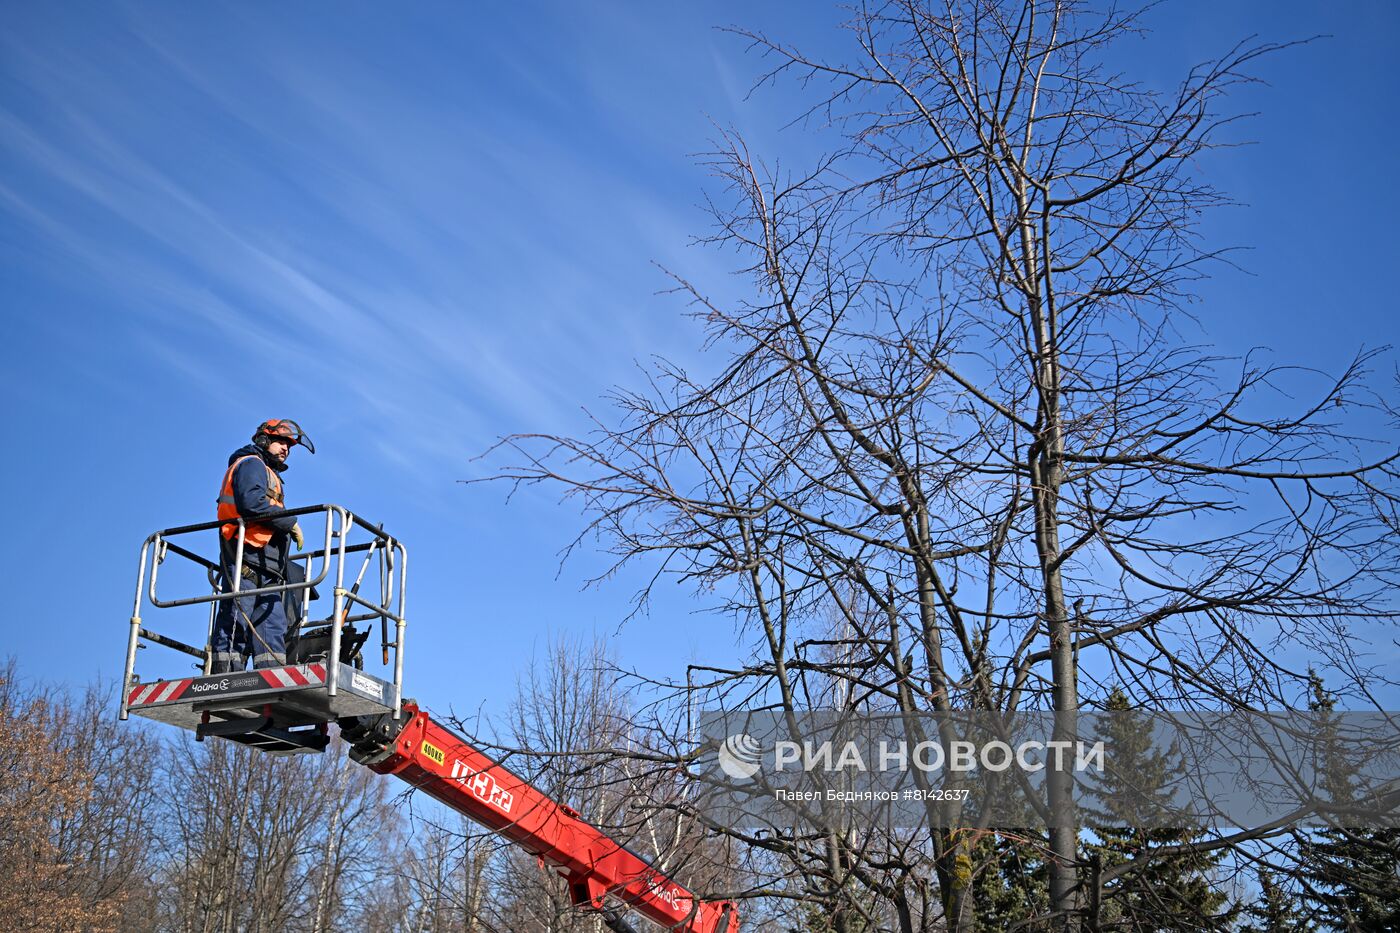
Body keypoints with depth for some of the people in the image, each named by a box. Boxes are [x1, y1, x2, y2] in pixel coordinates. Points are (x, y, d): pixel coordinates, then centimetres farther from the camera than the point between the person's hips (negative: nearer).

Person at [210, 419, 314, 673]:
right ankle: (224, 675, -19)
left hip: (266, 568, 10)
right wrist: (291, 523, -11)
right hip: (249, 558, -10)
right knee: (237, 622, -14)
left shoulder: (267, 474, 34)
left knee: (272, 624, -1)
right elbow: (251, 502, -16)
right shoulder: (251, 464, 4)